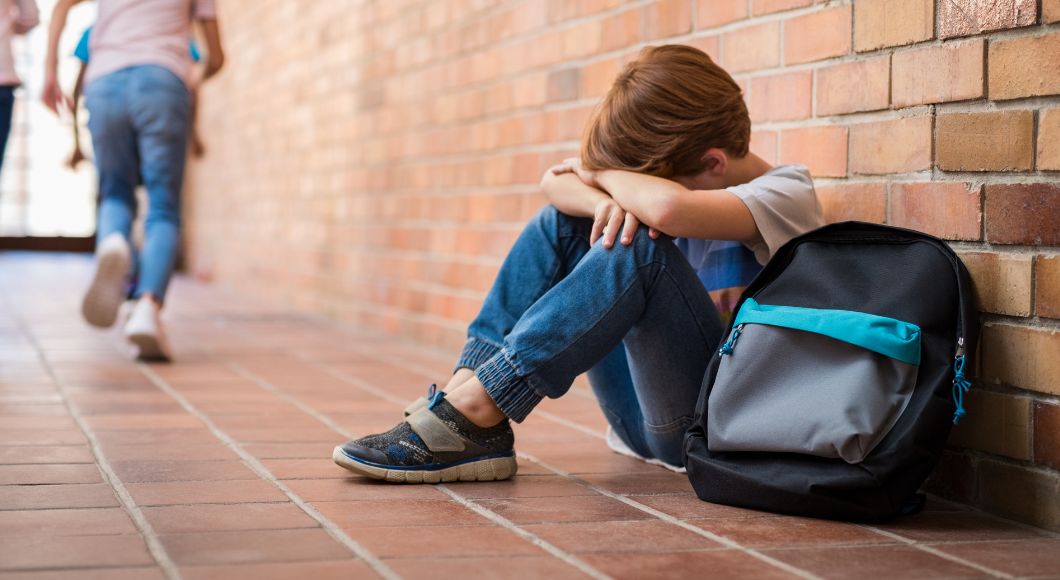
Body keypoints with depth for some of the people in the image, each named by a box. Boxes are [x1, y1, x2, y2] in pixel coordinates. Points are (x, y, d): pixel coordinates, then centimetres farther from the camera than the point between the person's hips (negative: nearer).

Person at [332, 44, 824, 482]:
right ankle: (465, 391, -15)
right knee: (562, 222, -1)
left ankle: (473, 413, -29)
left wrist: (603, 174, -14)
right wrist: (601, 200, -22)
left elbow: (667, 207, -35)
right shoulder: (683, 174, 8)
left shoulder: (787, 193, -14)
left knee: (640, 246, -28)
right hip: (642, 421, 7)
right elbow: (554, 182, 0)